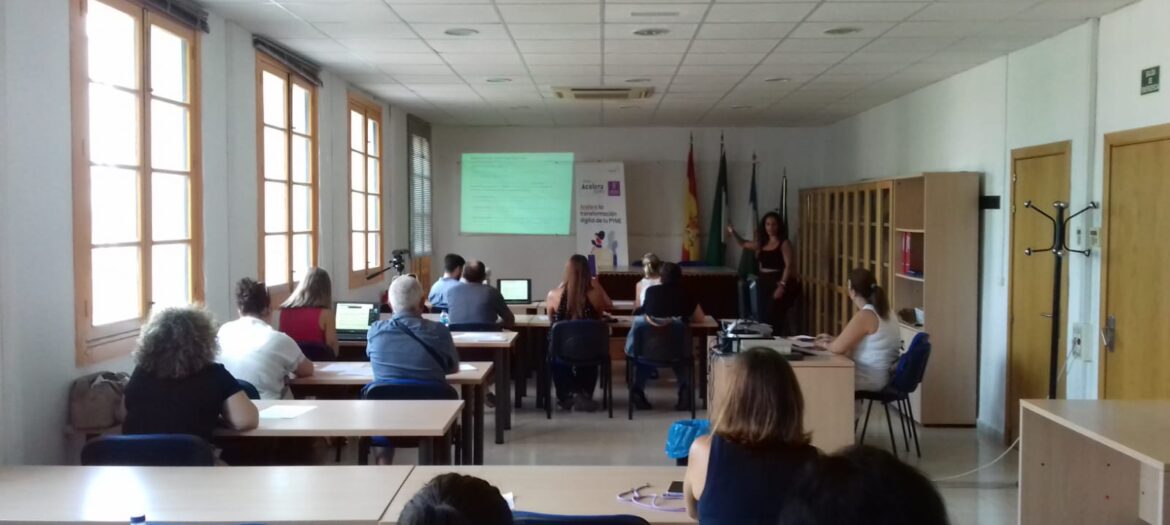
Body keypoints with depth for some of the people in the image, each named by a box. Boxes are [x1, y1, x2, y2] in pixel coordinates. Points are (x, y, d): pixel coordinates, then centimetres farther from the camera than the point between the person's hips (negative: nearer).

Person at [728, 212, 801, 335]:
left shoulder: (784, 243, -6)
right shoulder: (762, 243, 13)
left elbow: (789, 265, -13)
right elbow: (743, 244, 28)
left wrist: (782, 285, -21)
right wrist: (733, 233, 11)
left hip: (777, 283, -7)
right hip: (763, 283, 7)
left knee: (773, 318, -17)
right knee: (762, 318, 6)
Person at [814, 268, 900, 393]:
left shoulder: (865, 316, -21)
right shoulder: (882, 311, 8)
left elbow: (838, 348, -20)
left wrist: (826, 345, 0)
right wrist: (833, 339, 19)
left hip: (870, 379, -9)